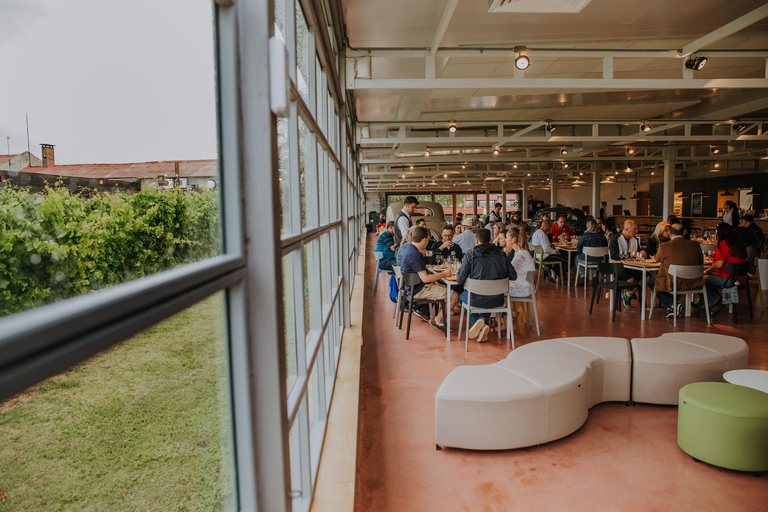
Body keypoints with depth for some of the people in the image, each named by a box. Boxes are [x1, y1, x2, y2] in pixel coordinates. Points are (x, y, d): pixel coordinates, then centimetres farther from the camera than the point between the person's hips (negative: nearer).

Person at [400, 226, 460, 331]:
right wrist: (444, 274, -16)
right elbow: (425, 278, -27)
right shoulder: (415, 254, -25)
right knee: (454, 296, -13)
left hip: (412, 286, 11)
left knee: (445, 287, 27)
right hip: (418, 290, -11)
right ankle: (436, 321, 3)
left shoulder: (408, 248, 7)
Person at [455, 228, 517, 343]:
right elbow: (513, 276, 3)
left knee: (462, 296, 32)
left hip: (477, 300, -3)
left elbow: (460, 281, -9)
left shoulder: (470, 255, -9)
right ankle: (484, 323, 15)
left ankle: (477, 321, 7)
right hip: (498, 301, 3)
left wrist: (458, 278, 15)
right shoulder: (501, 254, 0)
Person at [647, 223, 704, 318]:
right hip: (693, 283, 5)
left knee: (651, 282, 20)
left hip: (673, 284, -5)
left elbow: (656, 259, 9)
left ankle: (671, 304, 4)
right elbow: (701, 262, 15)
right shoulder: (695, 245, -1)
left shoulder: (665, 246, -12)